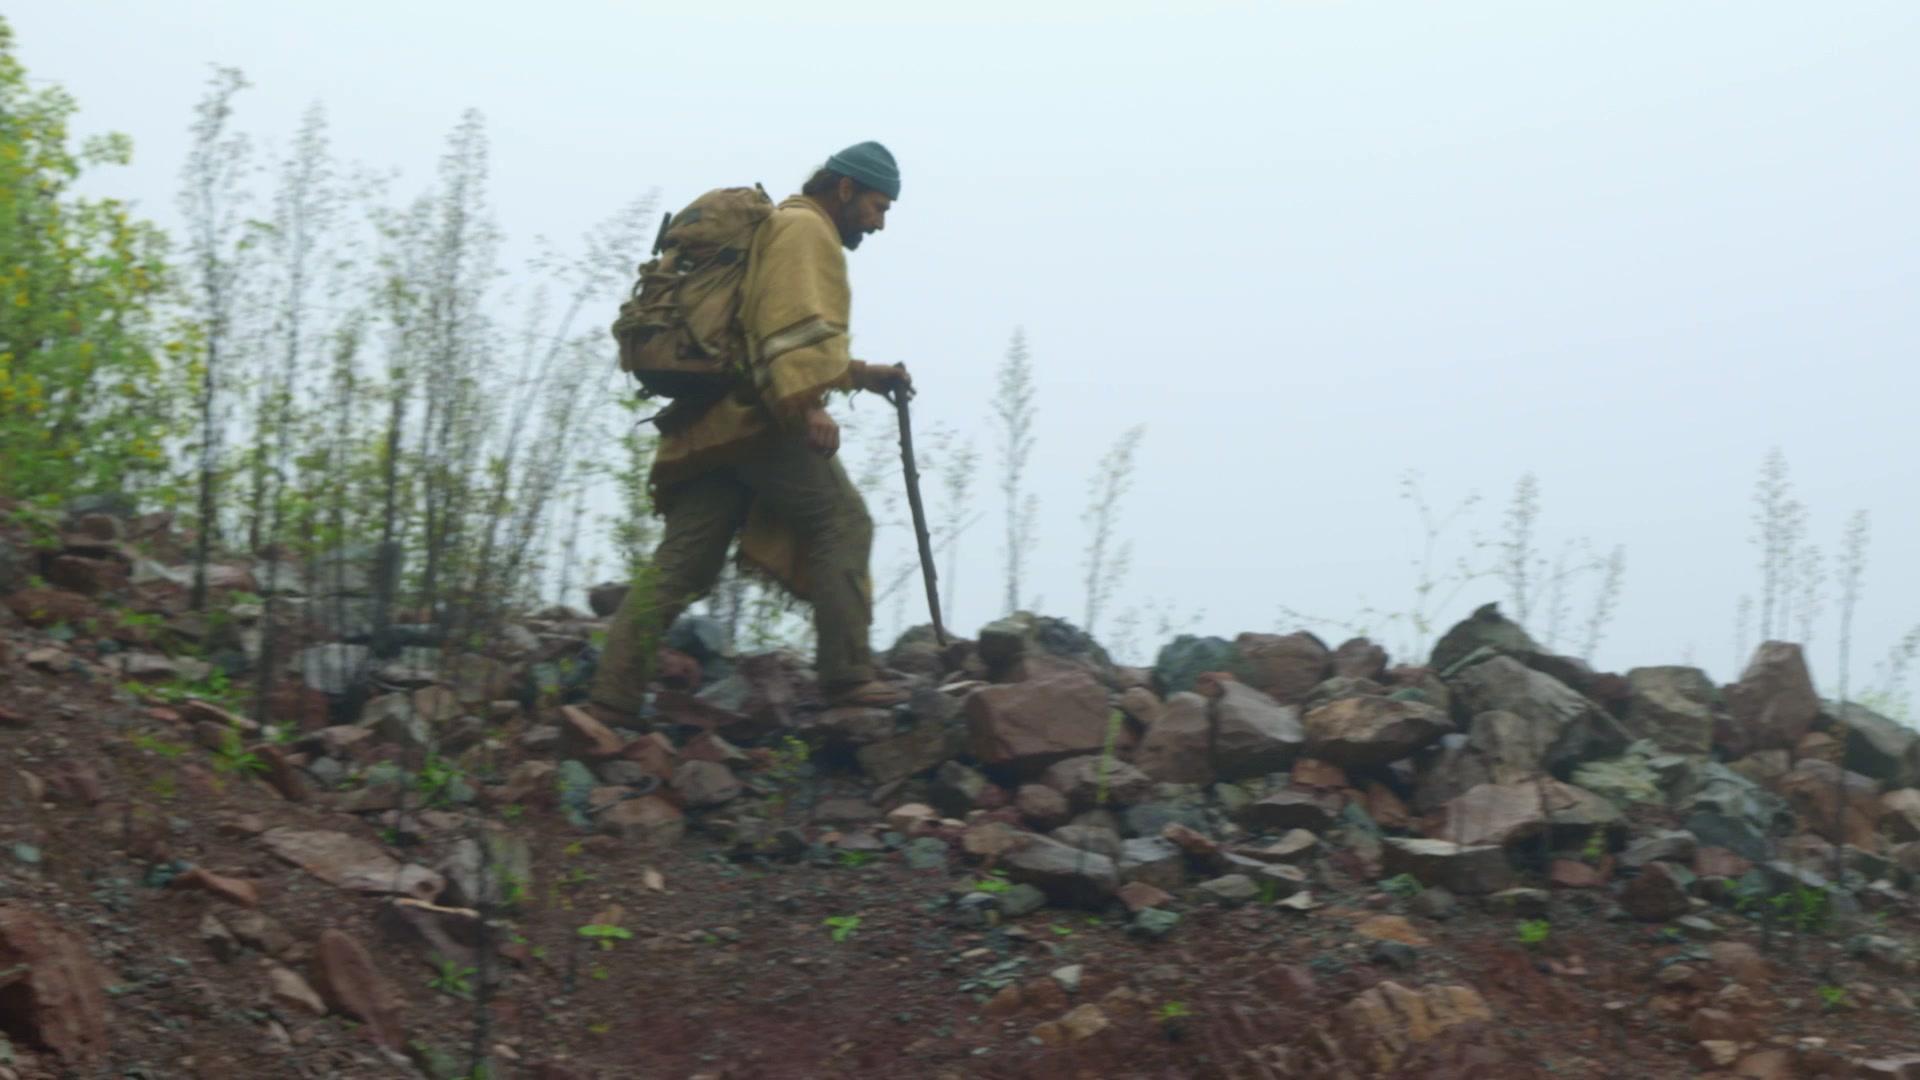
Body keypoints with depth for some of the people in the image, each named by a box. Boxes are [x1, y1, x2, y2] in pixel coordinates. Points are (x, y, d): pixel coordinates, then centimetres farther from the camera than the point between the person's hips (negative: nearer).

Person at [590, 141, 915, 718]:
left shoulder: (784, 228, 33)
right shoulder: (805, 228, 0)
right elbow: (794, 324, -17)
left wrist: (859, 374, 33)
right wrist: (809, 405, -26)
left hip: (711, 424, 10)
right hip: (759, 418, -10)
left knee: (682, 560, 3)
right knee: (841, 525, -4)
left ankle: (612, 694, -2)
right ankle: (847, 674, -9)